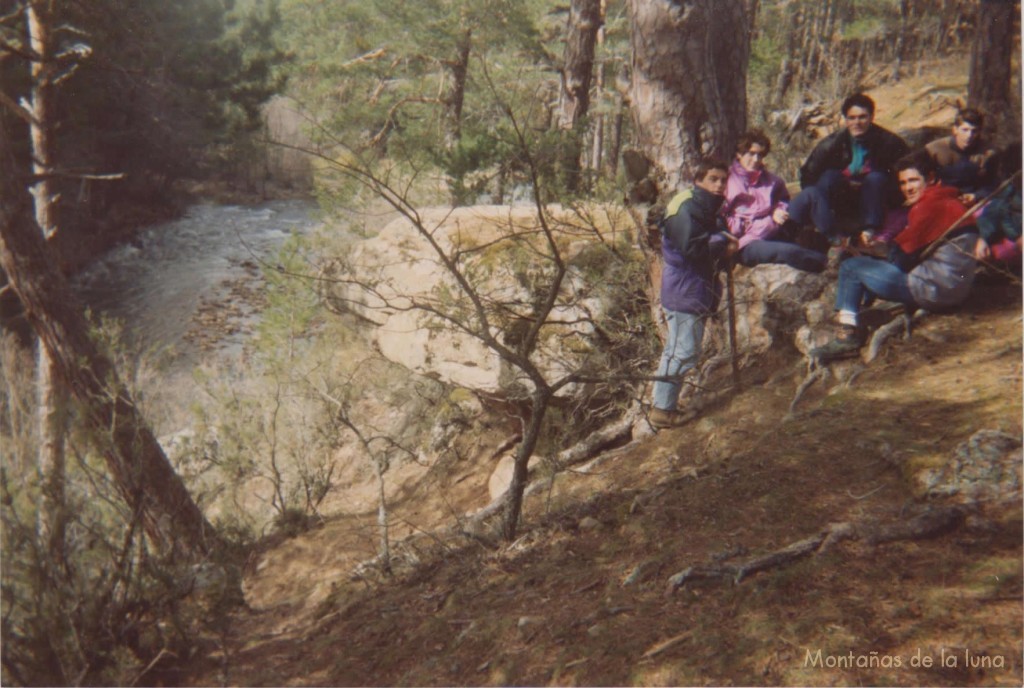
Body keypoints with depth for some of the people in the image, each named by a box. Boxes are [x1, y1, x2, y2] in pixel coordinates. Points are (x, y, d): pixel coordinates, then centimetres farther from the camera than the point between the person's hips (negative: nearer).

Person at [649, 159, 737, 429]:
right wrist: (722, 242, -12)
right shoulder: (686, 208, -14)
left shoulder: (712, 211, 18)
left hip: (697, 292, 10)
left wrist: (726, 244, -2)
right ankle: (662, 409, -2)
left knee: (677, 351, 14)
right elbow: (692, 247, -25)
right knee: (683, 352, -9)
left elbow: (714, 251, 20)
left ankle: (663, 405, 22)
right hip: (684, 292, -10)